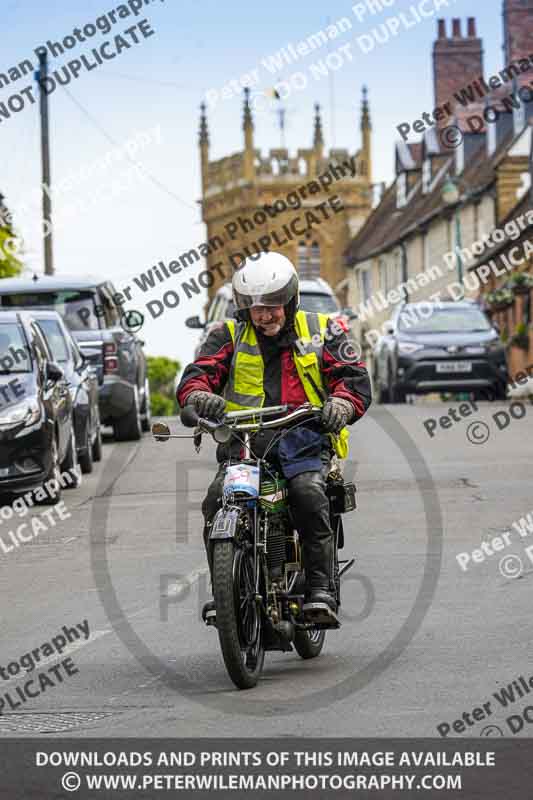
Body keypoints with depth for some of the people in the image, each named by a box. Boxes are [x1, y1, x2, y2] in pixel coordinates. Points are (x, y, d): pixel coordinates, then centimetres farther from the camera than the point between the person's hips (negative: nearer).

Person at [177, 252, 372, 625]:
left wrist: (341, 403, -20)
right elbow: (197, 374, 3)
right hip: (244, 444, 2)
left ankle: (321, 588, -25)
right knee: (217, 502, -25)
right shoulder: (228, 336, 16)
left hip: (304, 443, -2)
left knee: (309, 495, -32)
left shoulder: (323, 331, 14)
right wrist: (200, 396, -23)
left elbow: (355, 378, 5)